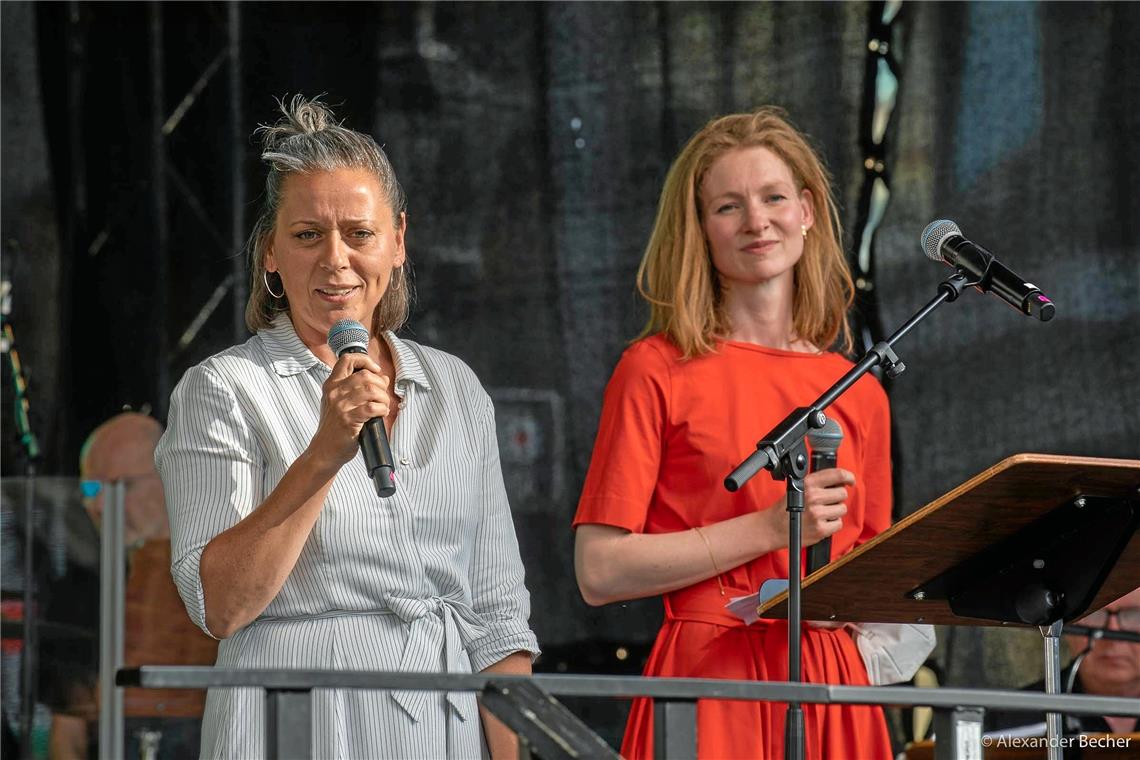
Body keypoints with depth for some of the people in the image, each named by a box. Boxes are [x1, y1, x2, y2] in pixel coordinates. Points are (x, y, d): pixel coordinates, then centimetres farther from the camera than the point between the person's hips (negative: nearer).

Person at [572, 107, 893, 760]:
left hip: (832, 691, 4)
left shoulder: (858, 394, 12)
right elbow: (601, 571, -8)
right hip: (710, 684, -4)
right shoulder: (658, 371, -1)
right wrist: (771, 528, -12)